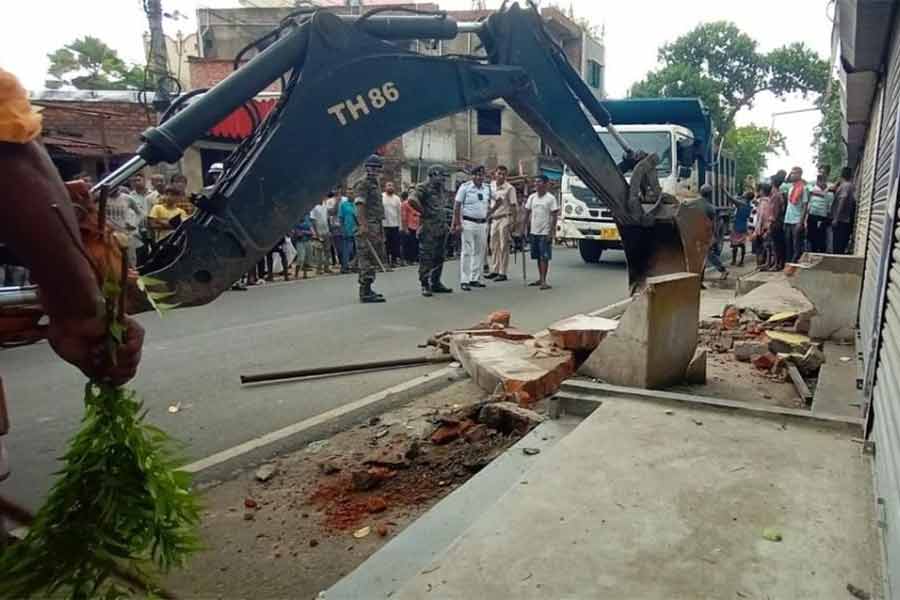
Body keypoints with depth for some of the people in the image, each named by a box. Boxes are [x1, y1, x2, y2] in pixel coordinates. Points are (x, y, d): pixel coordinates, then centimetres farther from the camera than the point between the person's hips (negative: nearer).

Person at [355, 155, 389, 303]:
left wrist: (381, 229, 25)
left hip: (377, 226, 10)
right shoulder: (362, 185, -6)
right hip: (367, 227, -10)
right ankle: (365, 293, -11)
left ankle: (366, 290, 19)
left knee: (373, 259, 12)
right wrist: (363, 225, -27)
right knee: (367, 259, -11)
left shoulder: (376, 185, 23)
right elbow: (359, 206, -17)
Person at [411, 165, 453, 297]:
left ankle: (436, 283, 22)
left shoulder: (441, 190, 15)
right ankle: (425, 285, 0)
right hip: (428, 230, -8)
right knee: (426, 258, -4)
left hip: (441, 230, 9)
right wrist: (424, 212, -16)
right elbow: (412, 200, -26)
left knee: (439, 258, 13)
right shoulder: (424, 188, -10)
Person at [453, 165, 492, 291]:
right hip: (468, 223, -6)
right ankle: (464, 281, -3)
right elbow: (456, 206, -7)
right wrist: (458, 224, -12)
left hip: (482, 223, 6)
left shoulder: (487, 189, 10)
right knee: (466, 252, -6)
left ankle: (475, 279, 17)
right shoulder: (465, 187, -5)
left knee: (479, 252, 8)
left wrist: (487, 221, 11)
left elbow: (488, 206, 20)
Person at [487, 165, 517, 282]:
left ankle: (502, 273, 0)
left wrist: (512, 222, -16)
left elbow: (514, 206, -10)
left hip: (505, 218, -6)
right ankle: (494, 271, 20)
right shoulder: (491, 185, 8)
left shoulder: (509, 188, -9)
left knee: (503, 247, -4)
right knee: (494, 246, 11)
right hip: (494, 218, 6)